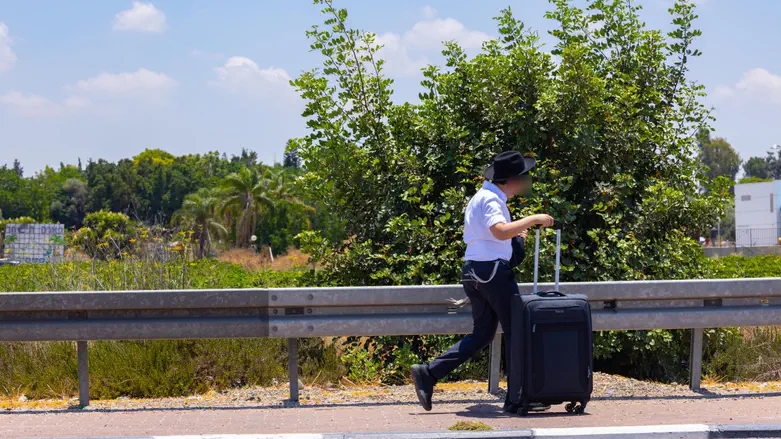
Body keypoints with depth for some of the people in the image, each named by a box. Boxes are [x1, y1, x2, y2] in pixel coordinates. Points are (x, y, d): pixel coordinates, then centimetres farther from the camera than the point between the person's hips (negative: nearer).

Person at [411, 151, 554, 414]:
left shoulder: (484, 196, 19)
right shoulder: (490, 199, -14)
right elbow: (500, 231, -31)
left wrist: (515, 230, 23)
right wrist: (532, 220, -23)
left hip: (474, 271, 10)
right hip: (493, 269, -10)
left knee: (482, 333, 13)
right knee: (515, 331, -1)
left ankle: (429, 373, 5)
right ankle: (517, 398, 4)